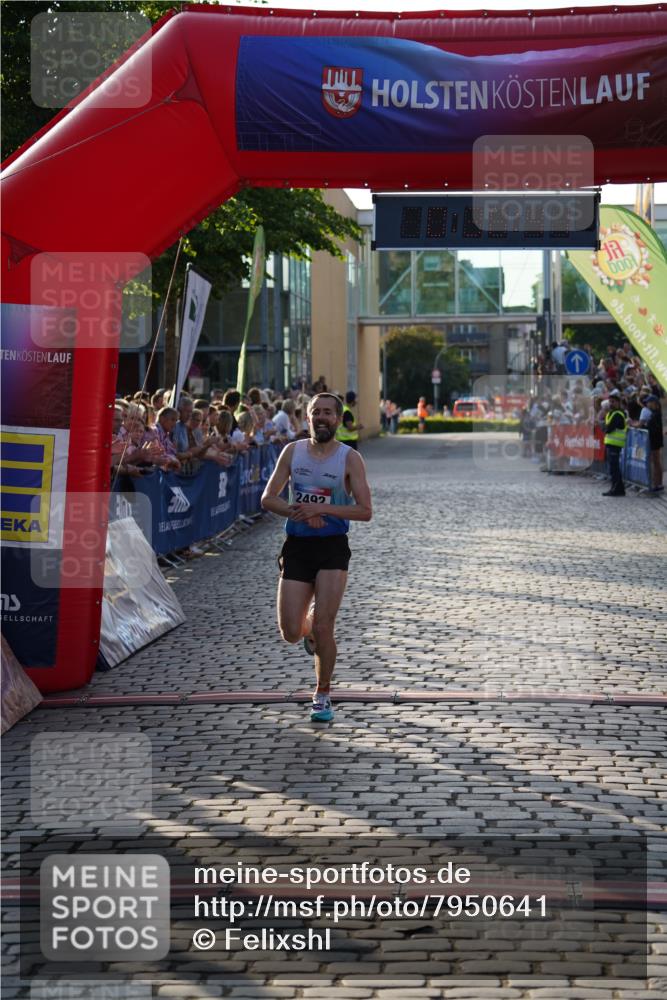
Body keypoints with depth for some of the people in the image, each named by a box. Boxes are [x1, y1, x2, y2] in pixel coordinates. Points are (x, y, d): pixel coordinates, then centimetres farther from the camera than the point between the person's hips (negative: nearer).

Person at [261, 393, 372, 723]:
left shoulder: (350, 458, -4)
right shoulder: (292, 452, 4)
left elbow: (365, 511, -10)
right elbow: (268, 499, 4)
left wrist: (322, 509, -21)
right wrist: (299, 512, -14)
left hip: (332, 548, -3)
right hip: (297, 547, 3)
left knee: (323, 629, -9)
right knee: (290, 633, 0)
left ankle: (322, 696, 11)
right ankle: (309, 625, 39)